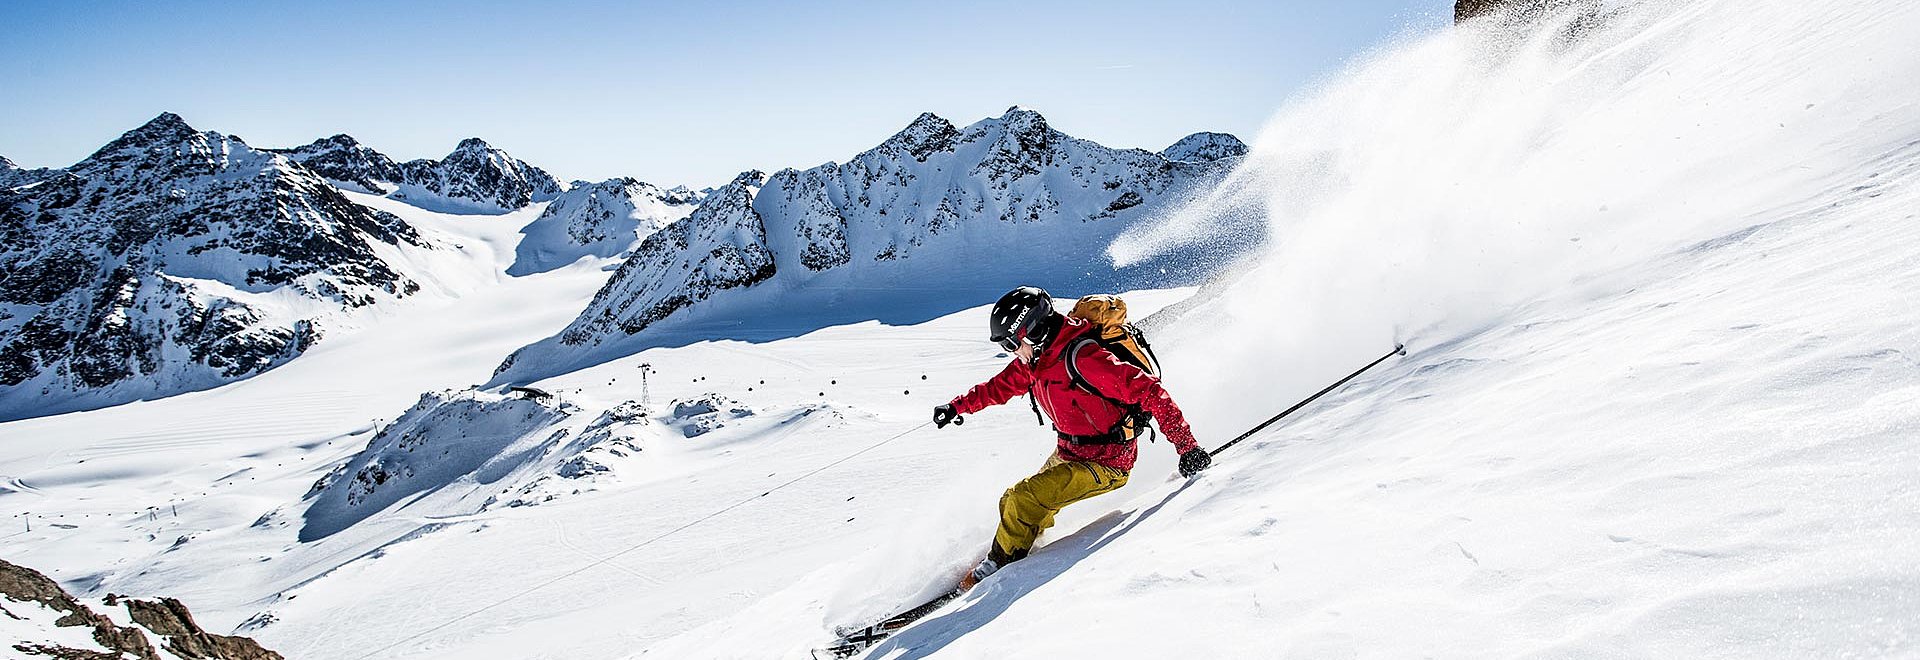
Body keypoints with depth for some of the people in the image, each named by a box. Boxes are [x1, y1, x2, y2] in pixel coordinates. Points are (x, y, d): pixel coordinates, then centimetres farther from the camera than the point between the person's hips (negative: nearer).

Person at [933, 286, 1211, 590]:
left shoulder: (1082, 358, -27)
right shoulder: (1034, 361, 1)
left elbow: (1149, 391, -27)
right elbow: (999, 387, 22)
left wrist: (1185, 445, -29)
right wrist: (957, 406, 23)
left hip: (1106, 463, -9)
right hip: (1067, 455, 9)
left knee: (1025, 499, -17)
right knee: (1012, 504, 9)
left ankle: (998, 566, 3)